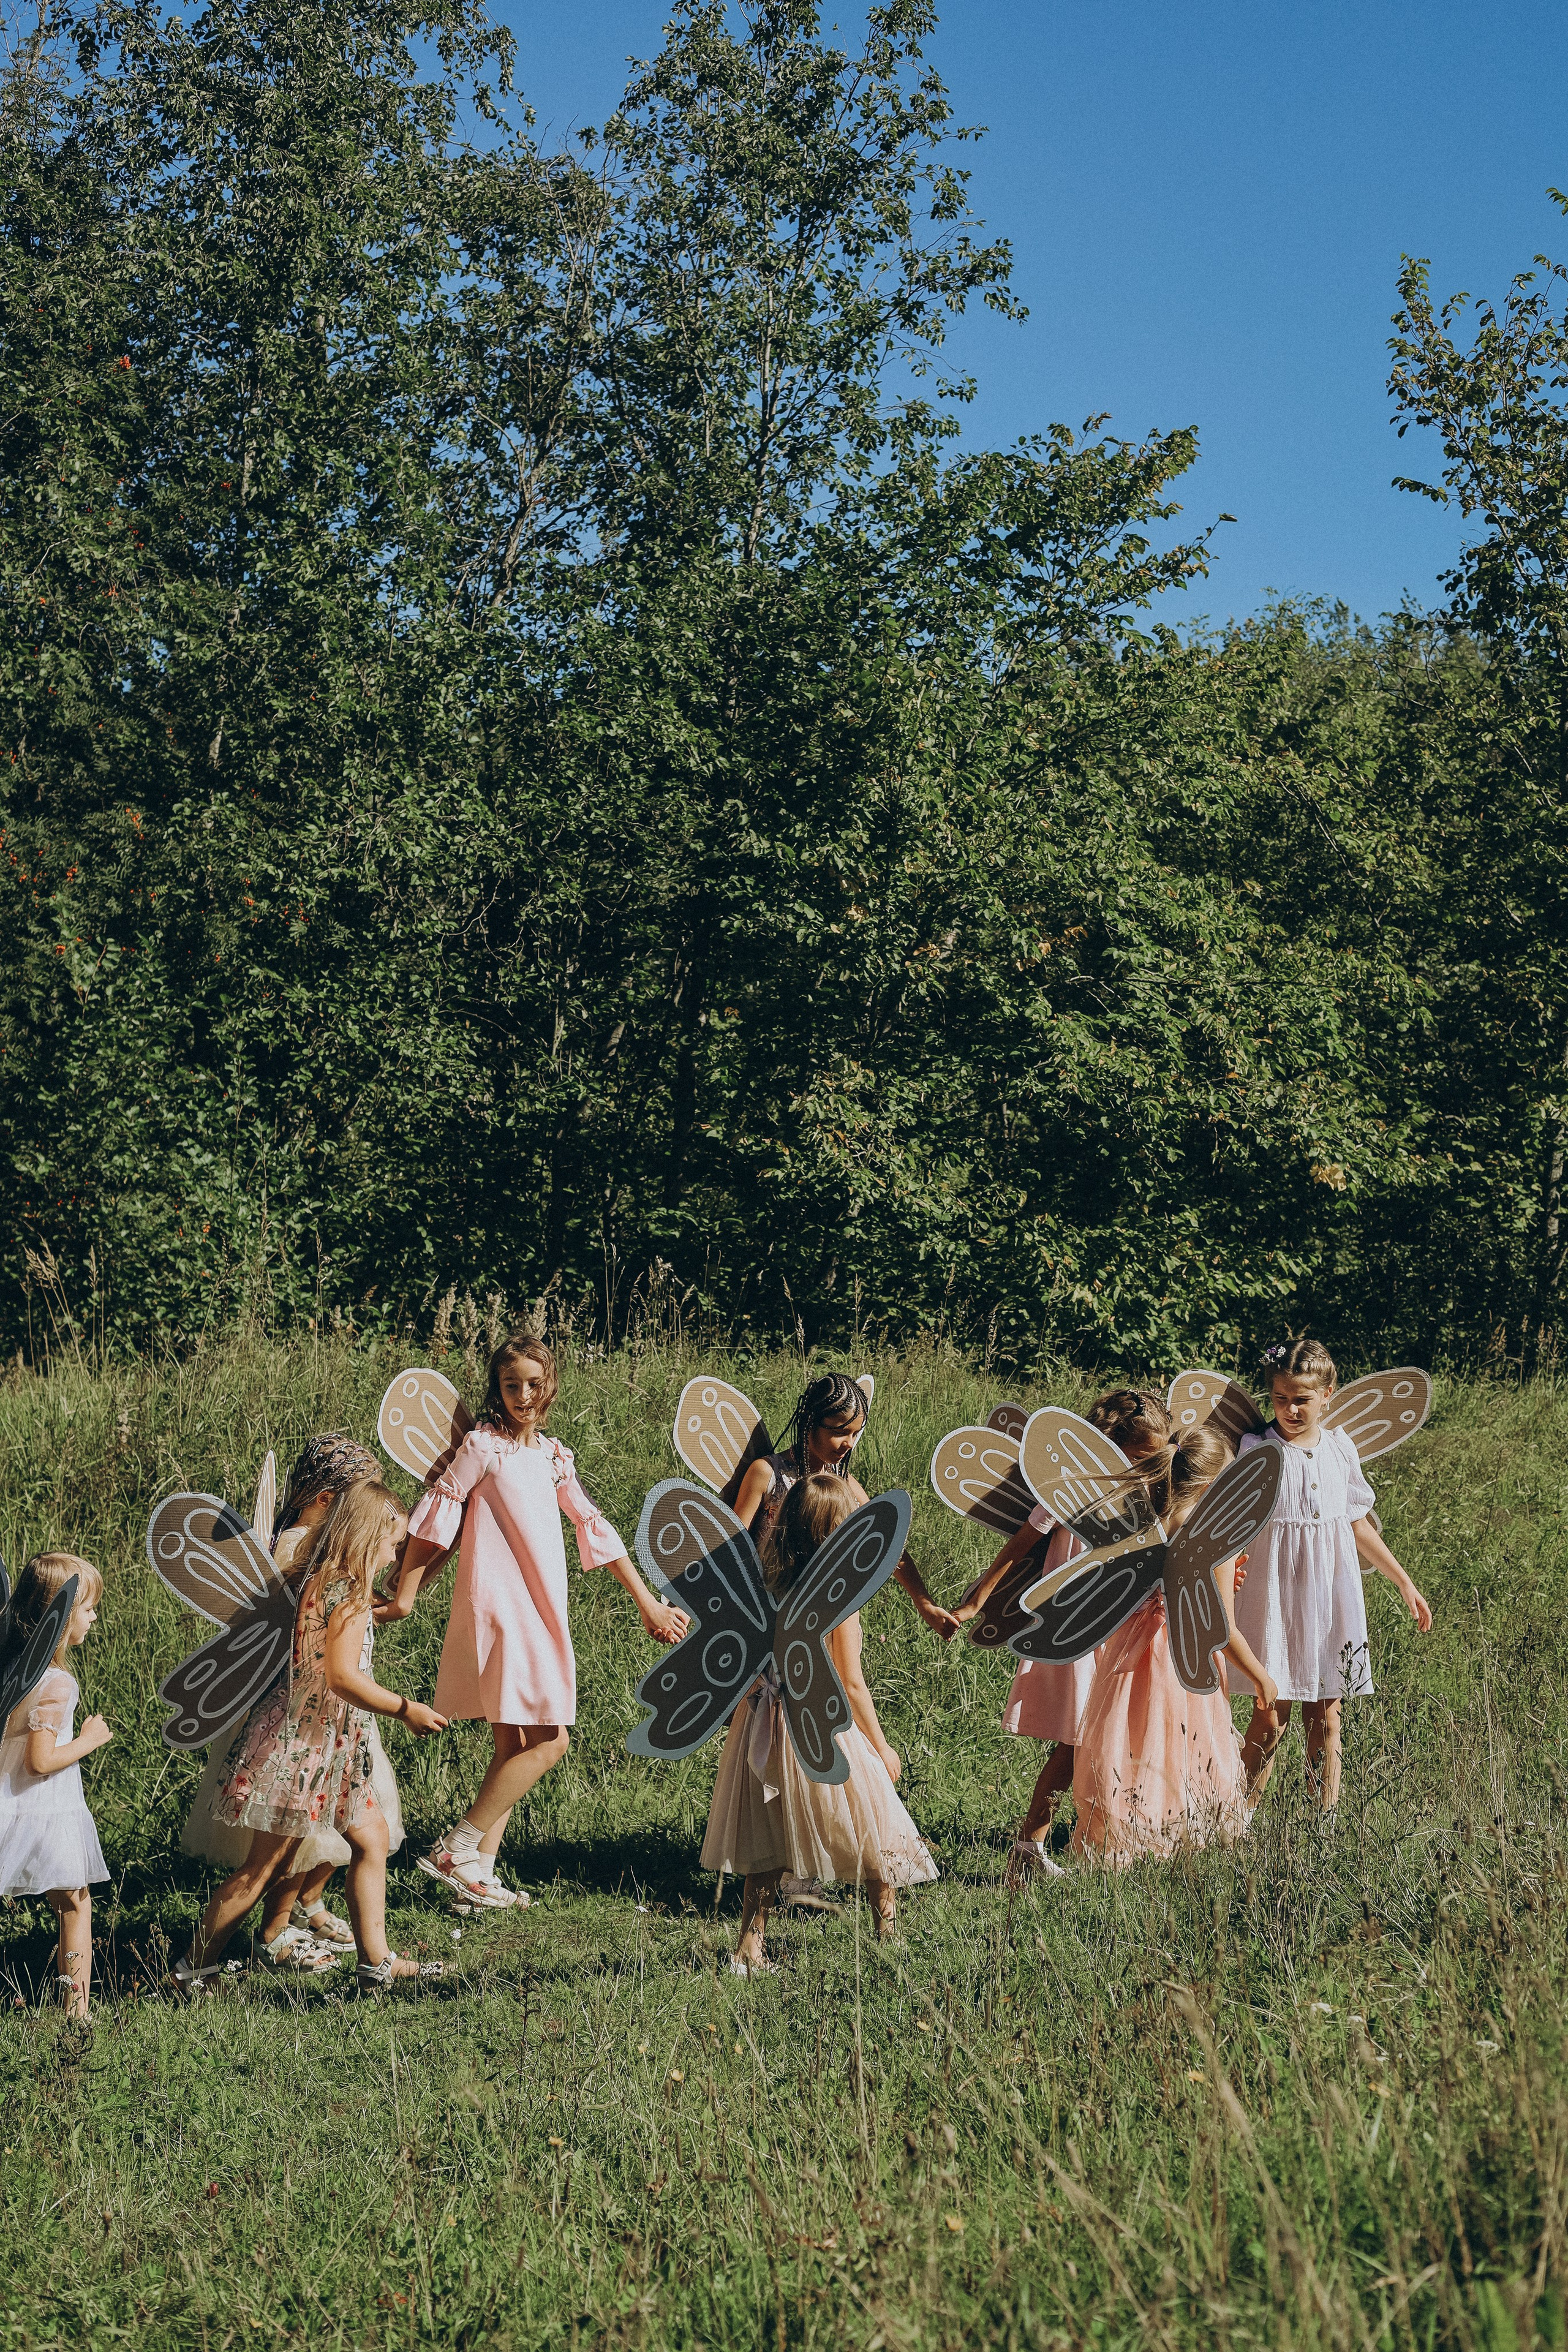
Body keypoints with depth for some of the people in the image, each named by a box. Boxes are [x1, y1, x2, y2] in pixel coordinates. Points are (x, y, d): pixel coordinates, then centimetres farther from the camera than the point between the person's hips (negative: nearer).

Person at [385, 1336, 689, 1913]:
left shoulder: (554, 1456, 14)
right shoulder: (484, 1445, -7)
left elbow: (593, 1527, 19)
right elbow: (436, 1513, -5)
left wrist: (646, 1601, 19)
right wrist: (406, 1592, -5)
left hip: (539, 1615, 8)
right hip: (498, 1606, -8)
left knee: (515, 1748, 7)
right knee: (548, 1742, -12)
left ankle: (477, 1875, 9)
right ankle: (455, 1850, -8)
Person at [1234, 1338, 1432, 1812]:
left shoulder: (1340, 1449, 6)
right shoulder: (1256, 1451, -7)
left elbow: (1359, 1526, 17)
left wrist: (1403, 1582, 20)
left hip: (1332, 1596, 4)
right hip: (1276, 1596, -4)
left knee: (1326, 1717, 6)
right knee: (1270, 1719, -4)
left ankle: (1330, 1818, 13)